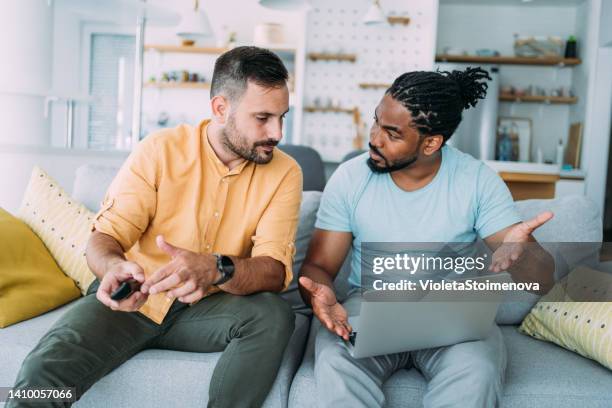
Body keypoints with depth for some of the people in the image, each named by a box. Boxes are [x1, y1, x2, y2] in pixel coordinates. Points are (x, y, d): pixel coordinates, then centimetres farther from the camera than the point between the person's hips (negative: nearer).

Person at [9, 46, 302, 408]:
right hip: (131, 300, -2)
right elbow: (105, 238, -8)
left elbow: (275, 270, -16)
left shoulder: (284, 172, -7)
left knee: (274, 314, -28)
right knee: (46, 371, -30)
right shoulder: (160, 151, -9)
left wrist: (216, 270, -38)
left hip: (205, 308, 3)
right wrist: (114, 267, -34)